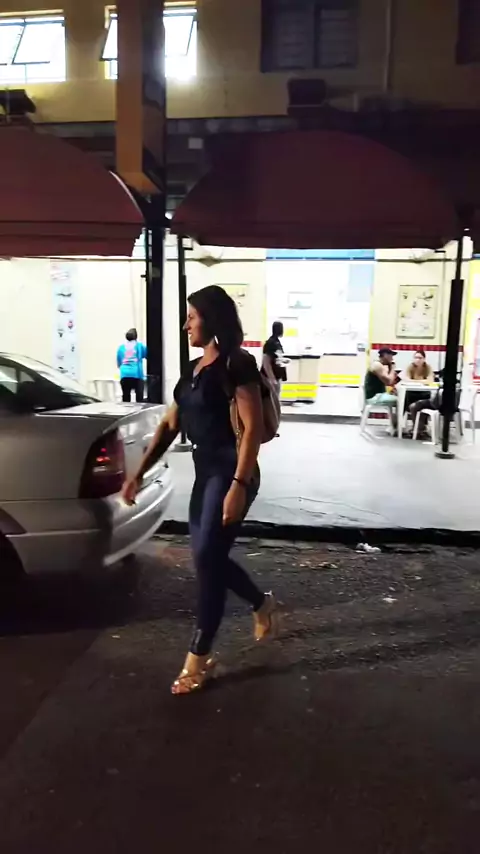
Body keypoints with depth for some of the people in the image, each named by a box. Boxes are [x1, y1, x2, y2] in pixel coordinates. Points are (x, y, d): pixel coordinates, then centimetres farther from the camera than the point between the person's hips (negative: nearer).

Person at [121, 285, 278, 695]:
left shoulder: (237, 363, -11)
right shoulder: (193, 369, 13)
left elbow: (253, 428, -18)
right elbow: (170, 426, 14)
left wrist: (239, 485, -25)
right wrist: (139, 474, 9)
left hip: (232, 471, -8)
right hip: (205, 470, 8)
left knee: (208, 558, -5)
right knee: (209, 557, 13)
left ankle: (199, 657, 11)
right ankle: (263, 604, 39)